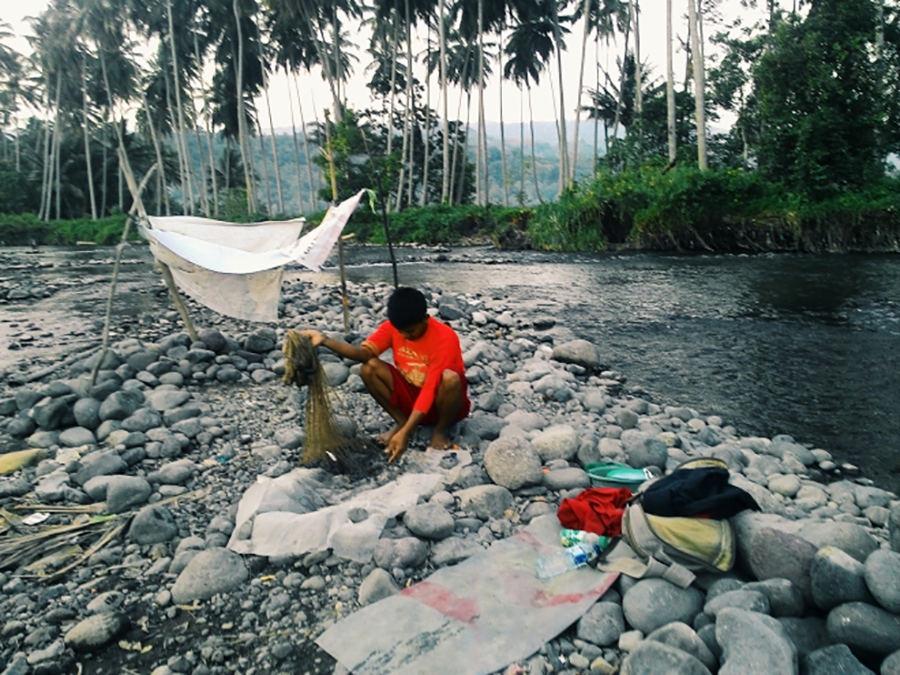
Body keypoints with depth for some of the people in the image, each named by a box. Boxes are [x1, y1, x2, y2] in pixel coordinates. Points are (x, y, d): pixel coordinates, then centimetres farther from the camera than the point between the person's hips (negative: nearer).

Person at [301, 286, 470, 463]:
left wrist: (405, 433, -39)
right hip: (411, 396, 4)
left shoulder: (445, 337, -27)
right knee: (369, 367, -20)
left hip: (439, 399, -3)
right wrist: (325, 341, -43)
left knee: (450, 378, -39)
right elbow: (365, 353, -27)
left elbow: (430, 389, -32)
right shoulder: (393, 326, -11)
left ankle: (440, 430, -9)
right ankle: (401, 422, -3)